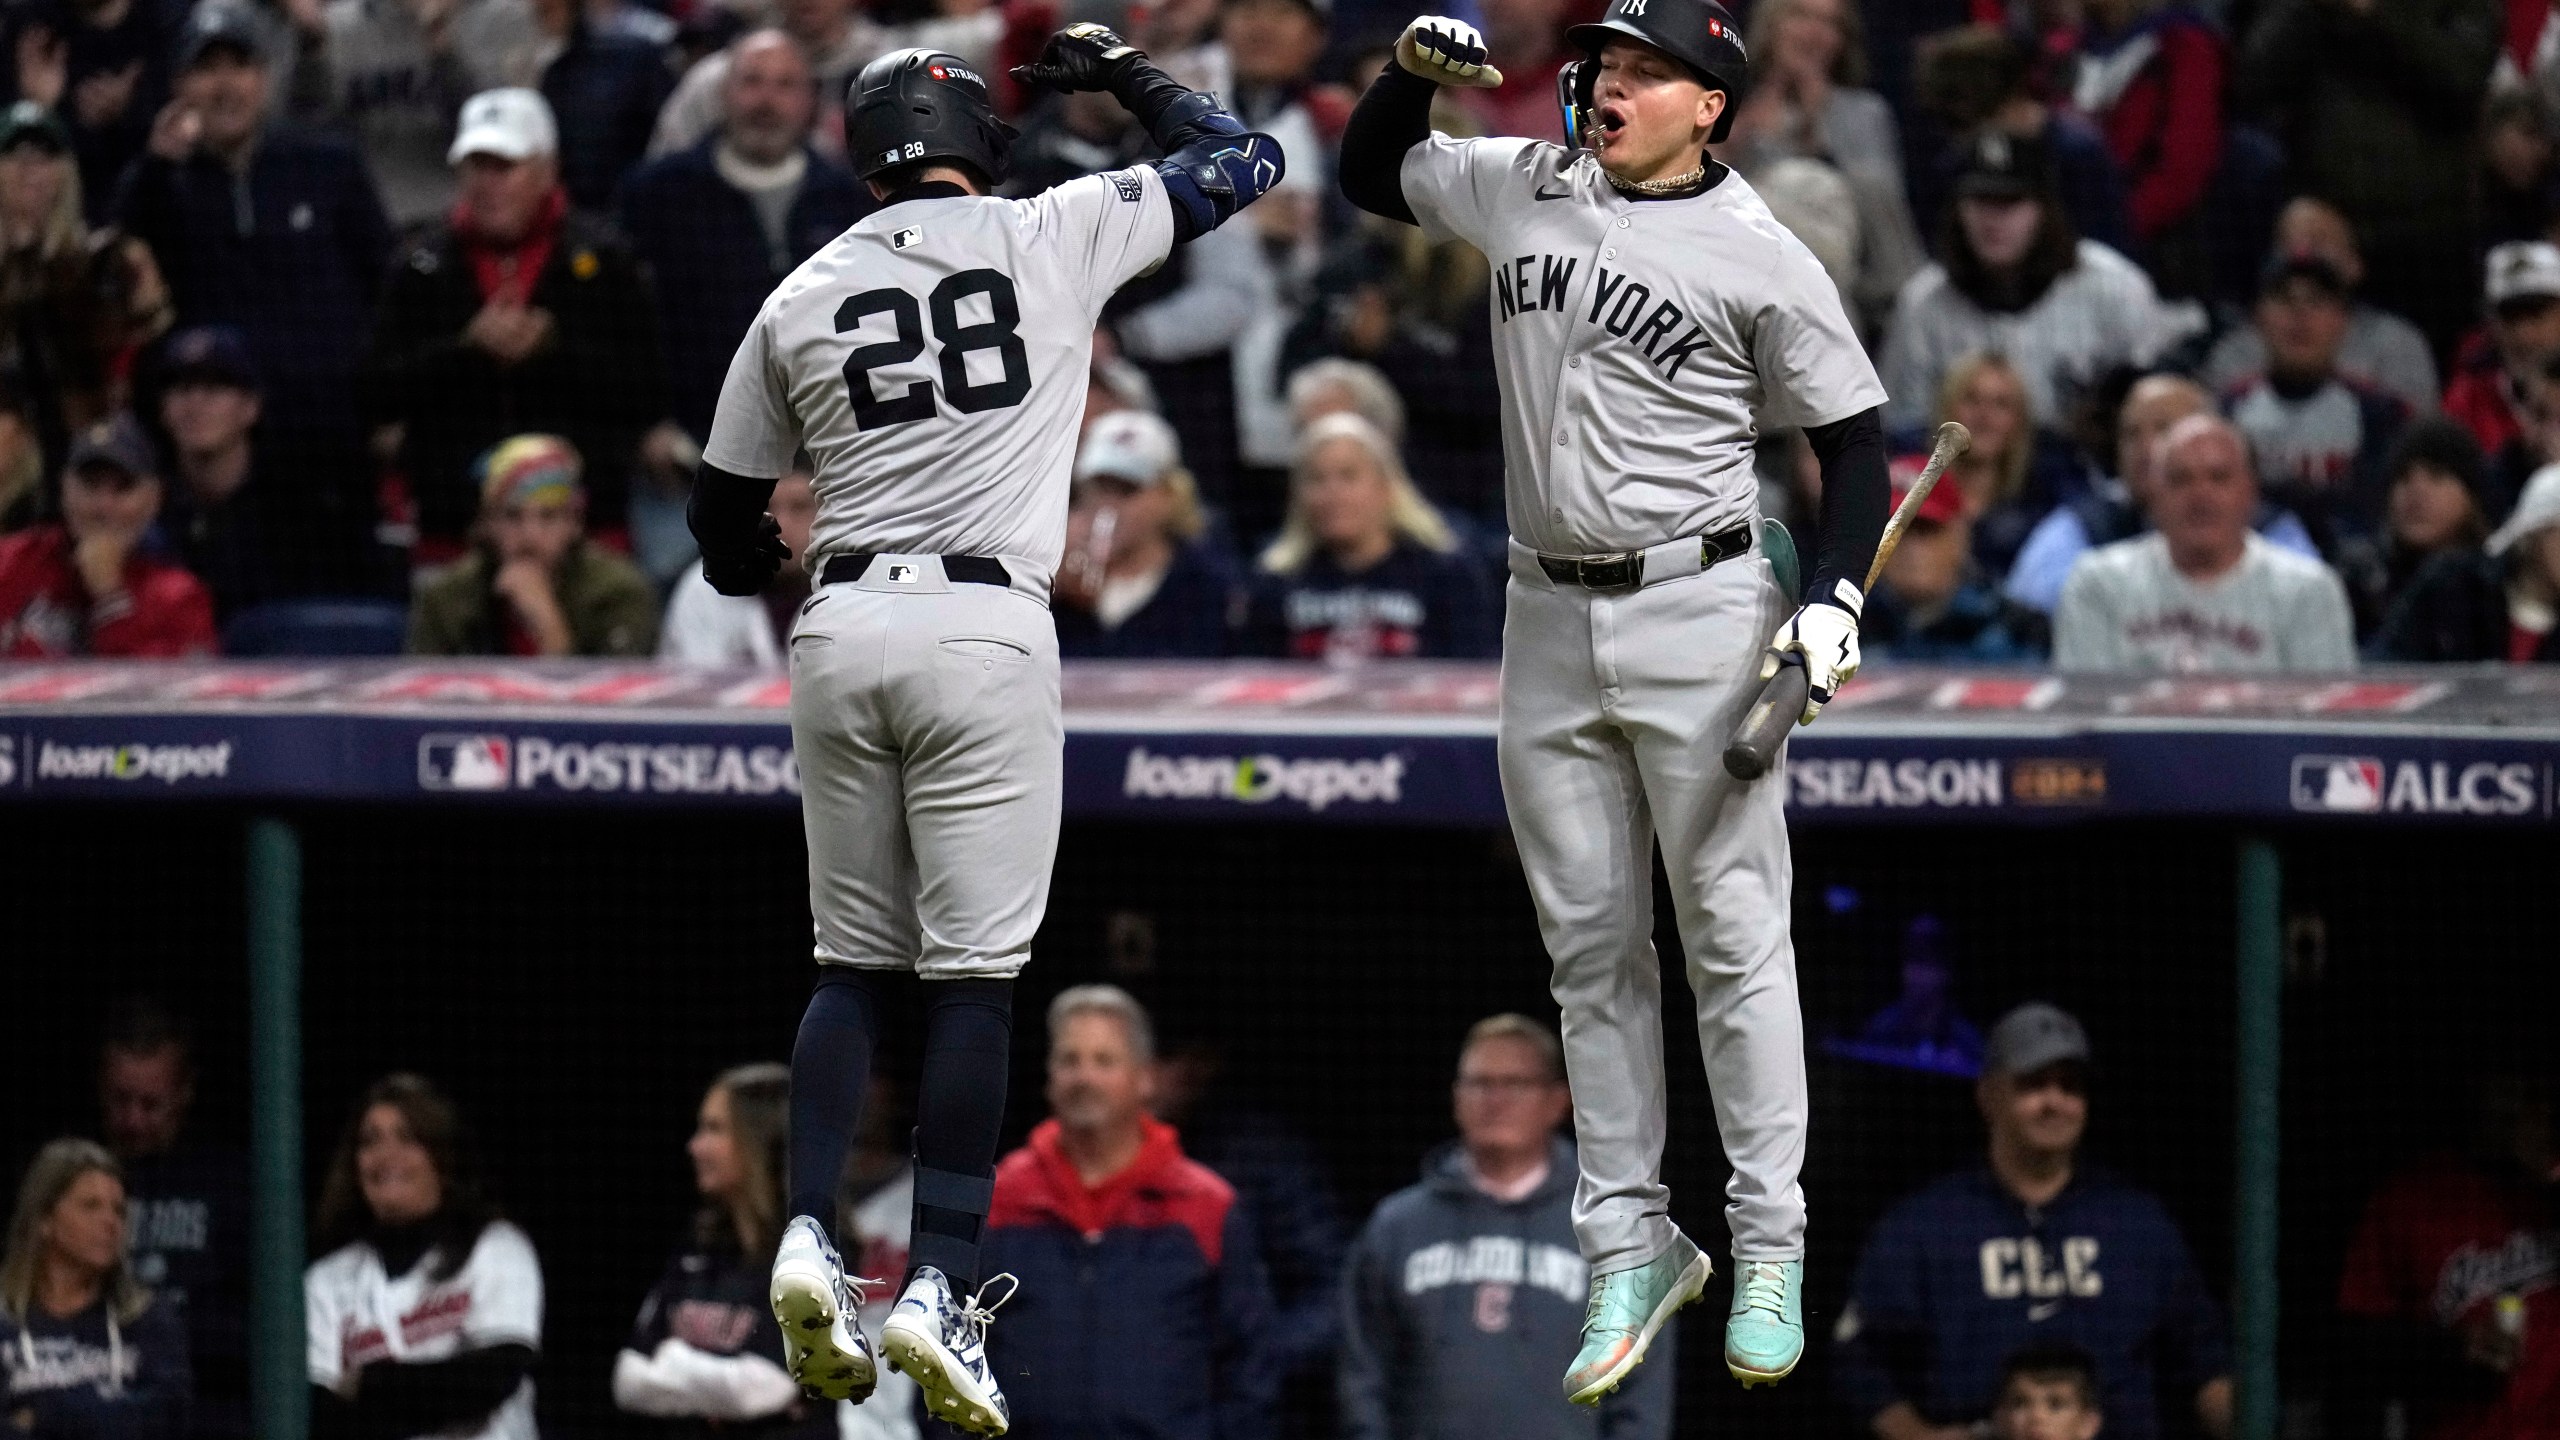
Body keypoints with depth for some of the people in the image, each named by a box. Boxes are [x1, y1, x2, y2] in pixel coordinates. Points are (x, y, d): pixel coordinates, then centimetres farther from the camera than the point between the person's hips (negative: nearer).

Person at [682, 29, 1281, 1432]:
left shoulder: (801, 296, 10)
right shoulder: (1052, 235, 3)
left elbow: (723, 509, 18)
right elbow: (1239, 160, 13)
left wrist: (770, 583, 39)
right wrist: (1122, 72, 28)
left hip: (839, 632, 3)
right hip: (986, 630, -3)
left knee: (853, 959, 14)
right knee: (974, 973, -2)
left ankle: (807, 1234, -1)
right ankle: (939, 1284, -9)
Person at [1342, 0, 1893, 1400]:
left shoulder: (1759, 260, -6)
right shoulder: (1526, 190, 7)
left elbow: (1852, 435, -2)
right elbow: (1370, 173, 23)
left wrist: (1832, 602, -14)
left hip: (1698, 615, -5)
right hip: (1549, 620, 5)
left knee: (1733, 935, -3)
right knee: (1588, 944, 7)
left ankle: (1769, 1248, 3)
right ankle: (1630, 1248, 13)